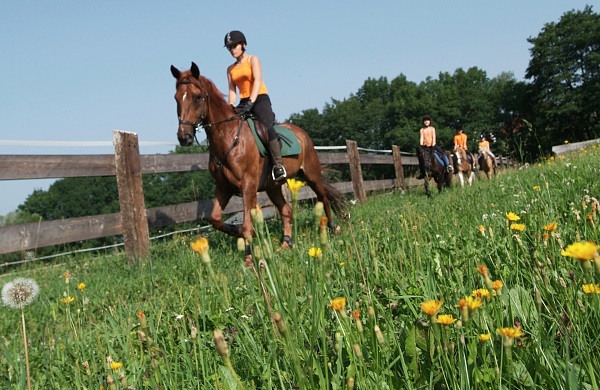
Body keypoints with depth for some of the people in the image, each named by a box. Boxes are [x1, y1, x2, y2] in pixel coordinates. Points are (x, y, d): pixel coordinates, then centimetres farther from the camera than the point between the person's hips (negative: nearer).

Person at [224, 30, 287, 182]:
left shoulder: (253, 60, 2)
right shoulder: (230, 69, 17)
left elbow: (257, 81, -11)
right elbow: (232, 90, 10)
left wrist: (251, 102, -25)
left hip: (260, 99, -6)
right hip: (243, 102, 6)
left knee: (267, 126, -30)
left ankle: (278, 165, -35)